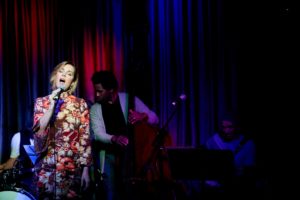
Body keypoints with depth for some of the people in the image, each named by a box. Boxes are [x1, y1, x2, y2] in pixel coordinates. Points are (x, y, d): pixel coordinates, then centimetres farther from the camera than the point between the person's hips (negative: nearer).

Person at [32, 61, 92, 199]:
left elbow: (85, 138, 1)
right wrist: (52, 106, -13)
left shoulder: (80, 104, 3)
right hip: (47, 167, 0)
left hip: (72, 168, 0)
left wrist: (86, 170, -3)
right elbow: (38, 133, -7)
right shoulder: (41, 102, 5)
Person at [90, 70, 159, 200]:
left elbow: (154, 118, -4)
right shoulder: (95, 109, 3)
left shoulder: (130, 100, -1)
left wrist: (143, 116, -28)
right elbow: (98, 134, -11)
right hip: (108, 155, 1)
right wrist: (114, 138, -32)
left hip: (129, 153, -1)